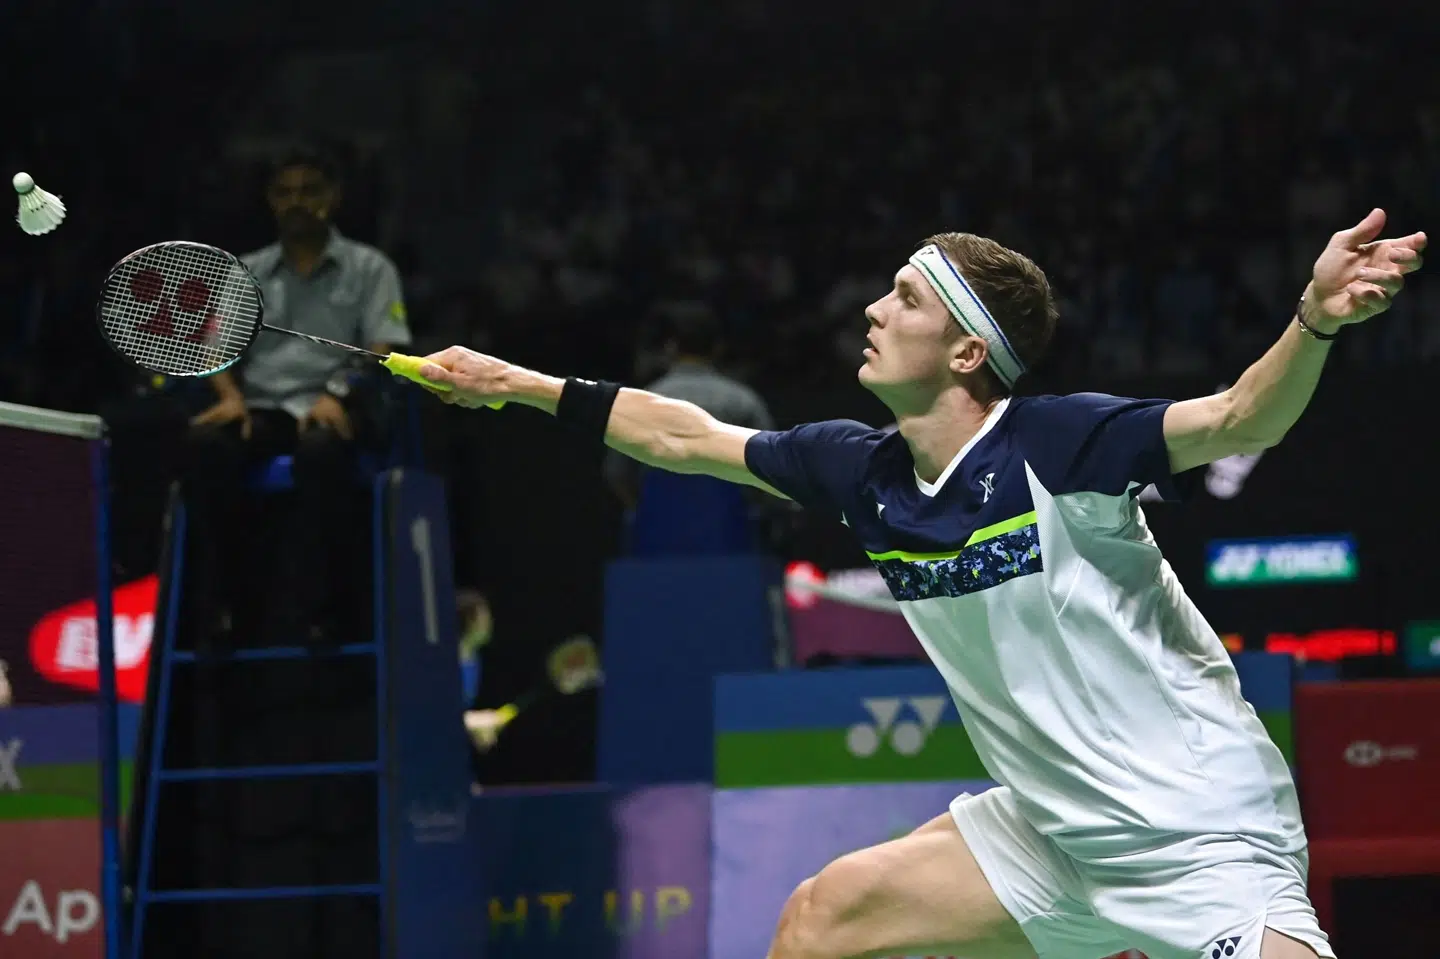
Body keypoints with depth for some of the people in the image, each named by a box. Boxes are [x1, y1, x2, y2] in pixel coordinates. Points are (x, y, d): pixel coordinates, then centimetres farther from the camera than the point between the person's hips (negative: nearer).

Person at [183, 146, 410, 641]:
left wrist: (337, 393, -18)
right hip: (261, 409, 3)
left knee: (319, 448, -40)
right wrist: (230, 394, -11)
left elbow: (384, 350, 1)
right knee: (203, 444, -33)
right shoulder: (245, 273, 20)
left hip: (332, 411, -3)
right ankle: (214, 606, -30)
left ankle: (315, 608, -36)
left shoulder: (368, 268, 12)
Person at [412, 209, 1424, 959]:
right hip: (1056, 834, 8)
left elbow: (1243, 420, -27)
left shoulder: (1055, 444, -18)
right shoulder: (863, 471, 3)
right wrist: (515, 384, 22)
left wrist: (1317, 322, -47)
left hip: (1205, 843, -8)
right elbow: (691, 438, 16)